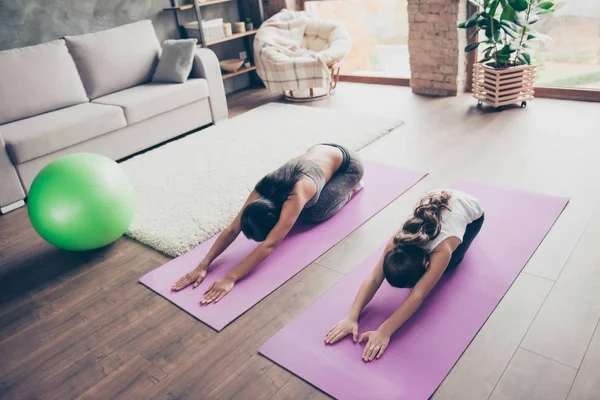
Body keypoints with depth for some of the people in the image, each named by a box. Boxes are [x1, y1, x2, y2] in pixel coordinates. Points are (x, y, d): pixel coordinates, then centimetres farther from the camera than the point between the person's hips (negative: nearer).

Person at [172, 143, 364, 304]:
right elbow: (232, 229, -26)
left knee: (316, 213, -17)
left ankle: (350, 189, 9)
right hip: (318, 151, 5)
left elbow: (269, 244, -48)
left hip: (346, 164, -5)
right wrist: (202, 266, -34)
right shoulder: (263, 189, -25)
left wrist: (230, 278, -52)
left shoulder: (297, 194, -43)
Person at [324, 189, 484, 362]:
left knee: (449, 264, -8)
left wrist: (384, 331, -56)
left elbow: (418, 295, -49)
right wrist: (351, 317, -50)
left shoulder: (442, 250, -45)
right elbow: (373, 278, -38)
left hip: (471, 211, -3)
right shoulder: (397, 241, -34)